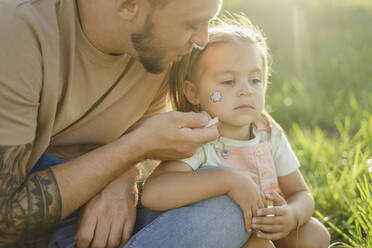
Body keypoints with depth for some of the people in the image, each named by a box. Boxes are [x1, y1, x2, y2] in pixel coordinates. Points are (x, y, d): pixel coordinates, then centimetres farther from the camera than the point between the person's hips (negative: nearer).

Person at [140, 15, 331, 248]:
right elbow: (152, 194, -47)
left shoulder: (270, 135, -10)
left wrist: (292, 216, -28)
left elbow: (301, 194, -2)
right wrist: (229, 179, -47)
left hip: (257, 228, 6)